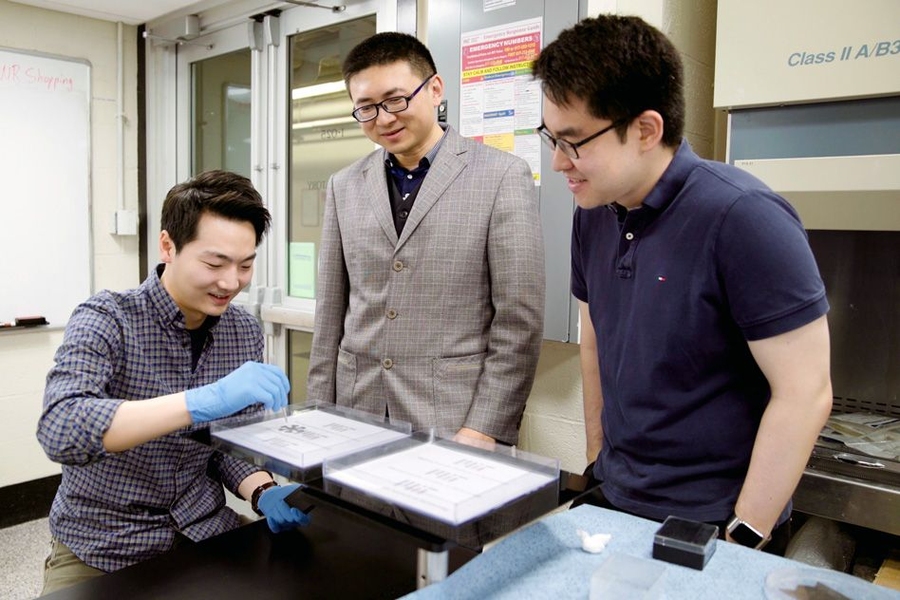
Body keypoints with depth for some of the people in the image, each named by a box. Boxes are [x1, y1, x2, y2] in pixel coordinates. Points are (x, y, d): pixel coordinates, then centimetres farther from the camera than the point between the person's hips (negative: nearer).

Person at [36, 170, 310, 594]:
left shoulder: (245, 333, -3)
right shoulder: (107, 319, -17)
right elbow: (59, 432, -33)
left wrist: (264, 493, -17)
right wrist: (205, 400, -43)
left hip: (203, 528, 4)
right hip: (102, 547, -3)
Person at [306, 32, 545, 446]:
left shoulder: (502, 176, -6)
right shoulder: (345, 186, 7)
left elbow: (519, 321, -9)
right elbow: (331, 315, 10)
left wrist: (483, 432, -13)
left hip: (454, 423, -3)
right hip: (358, 417, 4)